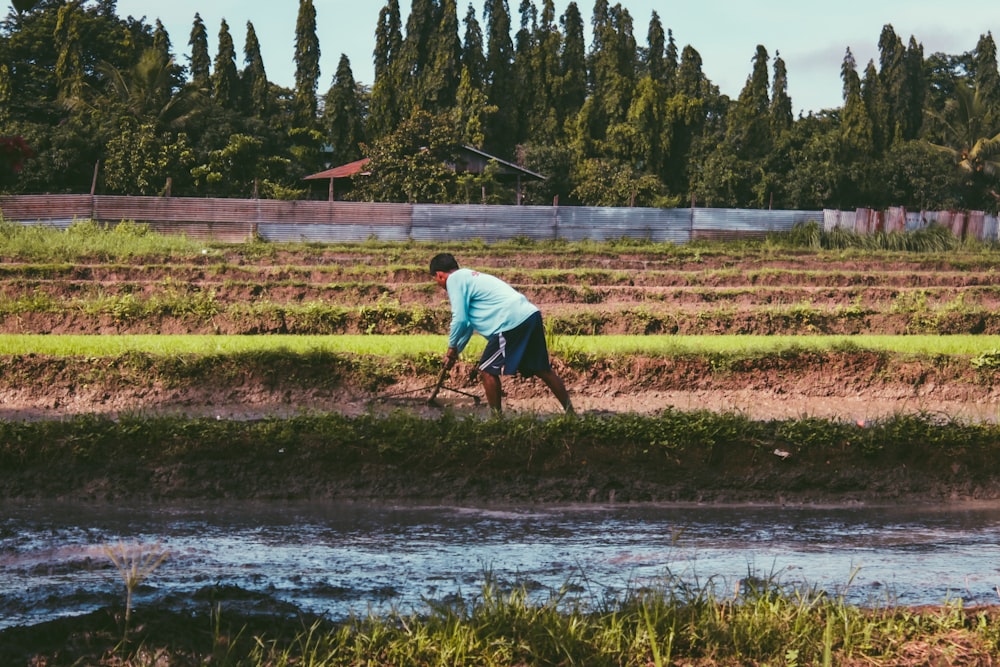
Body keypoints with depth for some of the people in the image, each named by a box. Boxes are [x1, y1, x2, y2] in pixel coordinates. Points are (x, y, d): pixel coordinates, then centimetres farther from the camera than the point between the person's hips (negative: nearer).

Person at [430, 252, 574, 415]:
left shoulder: (454, 280, -1)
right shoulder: (469, 276, 28)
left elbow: (460, 319, -7)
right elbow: (468, 322, 34)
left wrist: (452, 347, 9)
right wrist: (457, 350, 37)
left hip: (513, 322, -10)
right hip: (530, 315, 10)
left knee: (487, 371, 2)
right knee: (543, 370, 17)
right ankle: (570, 412, 22)